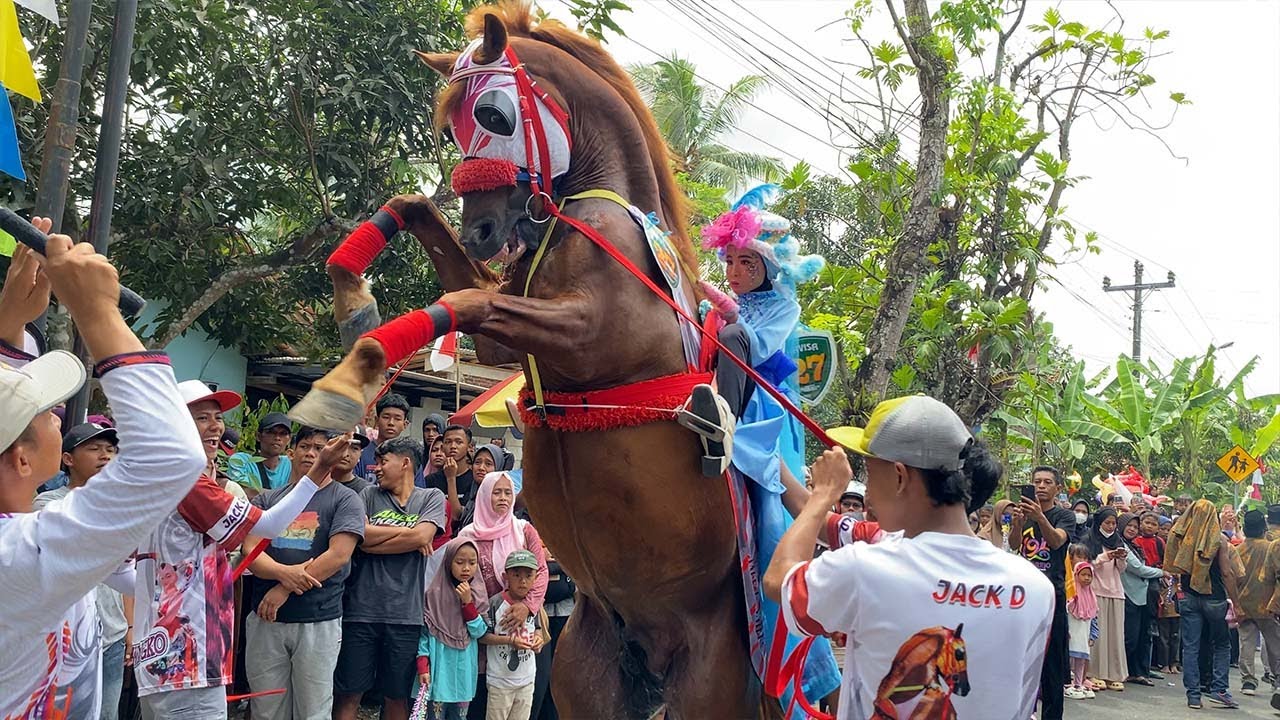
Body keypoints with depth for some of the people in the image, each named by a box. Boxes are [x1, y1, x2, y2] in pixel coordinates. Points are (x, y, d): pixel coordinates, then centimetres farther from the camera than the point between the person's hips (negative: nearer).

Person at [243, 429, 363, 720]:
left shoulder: (344, 500, 1)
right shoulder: (267, 499, 12)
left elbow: (338, 555, -10)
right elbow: (250, 550, 1)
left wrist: (284, 590, -13)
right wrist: (283, 572, -20)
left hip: (318, 622, -3)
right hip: (265, 620, 3)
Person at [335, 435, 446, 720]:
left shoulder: (432, 497, 7)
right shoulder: (369, 495, 11)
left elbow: (422, 536, -10)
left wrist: (372, 544, -4)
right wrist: (408, 533, -3)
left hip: (405, 613, 0)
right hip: (361, 609, 1)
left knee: (396, 696, 10)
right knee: (348, 694, 2)